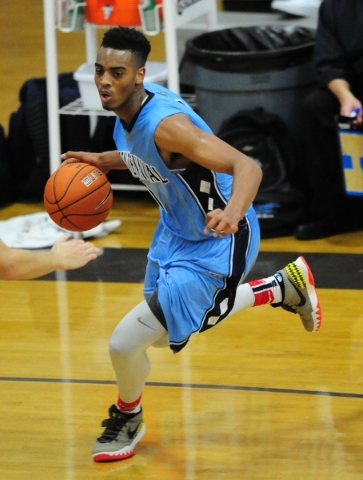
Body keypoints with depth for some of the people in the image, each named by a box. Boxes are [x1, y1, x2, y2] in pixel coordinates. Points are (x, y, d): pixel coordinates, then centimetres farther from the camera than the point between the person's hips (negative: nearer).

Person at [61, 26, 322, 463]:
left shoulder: (165, 123, -35)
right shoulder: (127, 110, -8)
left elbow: (247, 167, -41)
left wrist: (233, 213, -61)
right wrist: (103, 161, -2)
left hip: (214, 246, -9)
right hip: (176, 230, 9)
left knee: (126, 342, -13)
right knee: (163, 334, 29)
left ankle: (127, 421, 22)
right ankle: (281, 288, 42)